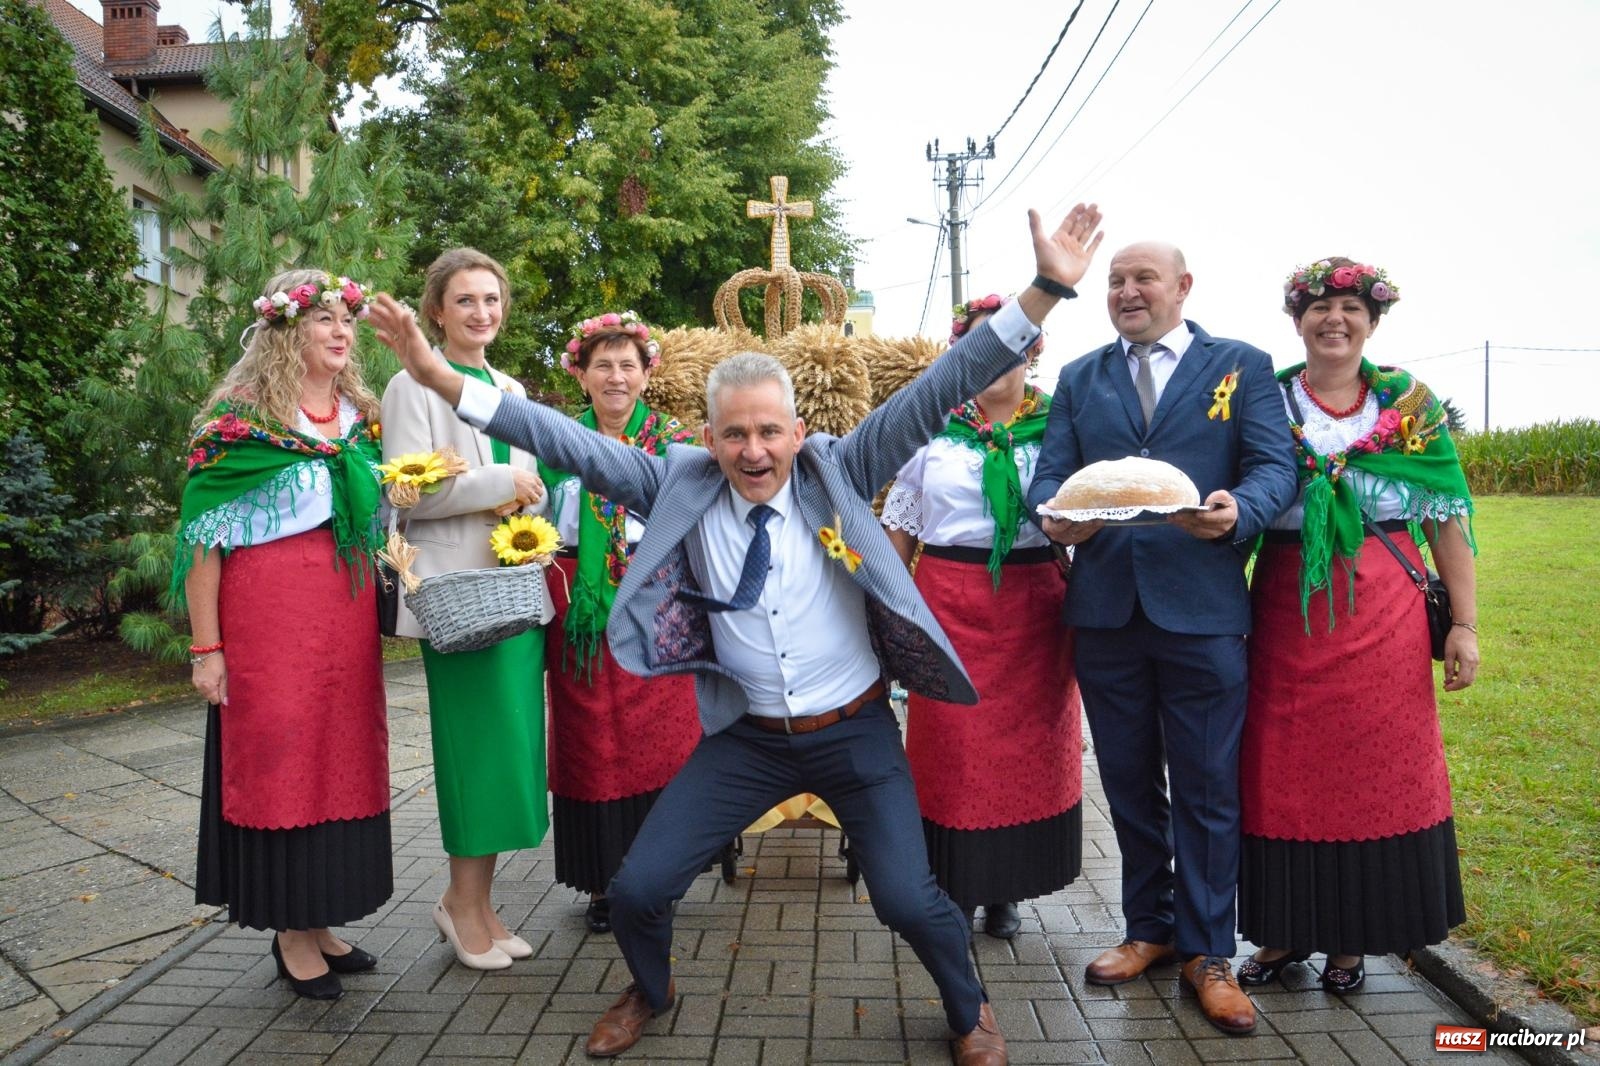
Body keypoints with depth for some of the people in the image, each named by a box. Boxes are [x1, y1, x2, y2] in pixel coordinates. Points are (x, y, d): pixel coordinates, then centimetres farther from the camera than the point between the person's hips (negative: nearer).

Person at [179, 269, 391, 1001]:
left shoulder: (359, 415, 12)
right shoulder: (240, 417, -5)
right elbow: (203, 536, -8)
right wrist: (205, 648, -11)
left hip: (347, 610, 6)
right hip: (270, 609, -6)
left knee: (341, 757, 9)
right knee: (278, 754, 1)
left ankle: (317, 922, 24)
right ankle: (290, 934, 16)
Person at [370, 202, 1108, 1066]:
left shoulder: (838, 474, -8)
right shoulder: (682, 488, -6)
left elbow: (937, 392, -15)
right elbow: (574, 444, -8)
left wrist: (1044, 291, -22)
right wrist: (441, 378, -14)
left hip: (856, 734, -1)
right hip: (746, 739, 2)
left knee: (908, 902, -6)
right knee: (635, 890, 1)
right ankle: (651, 992, 38)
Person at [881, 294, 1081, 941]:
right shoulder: (932, 427, 7)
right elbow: (899, 530, 10)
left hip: (1033, 609, 0)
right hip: (949, 608, 0)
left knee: (1028, 743, 7)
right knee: (950, 743, 2)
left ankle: (1004, 892, 23)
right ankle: (953, 889, 17)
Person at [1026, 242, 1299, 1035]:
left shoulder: (1241, 367, 5)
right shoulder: (1079, 378, 13)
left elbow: (1275, 464, -4)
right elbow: (1049, 473, 4)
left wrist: (1240, 511, -26)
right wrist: (1054, 517, -19)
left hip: (1202, 608, -3)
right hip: (1106, 606, 3)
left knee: (1206, 786, 6)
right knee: (1128, 781, 14)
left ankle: (1207, 951, 21)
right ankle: (1148, 927, 32)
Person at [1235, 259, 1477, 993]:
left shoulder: (1411, 404, 5)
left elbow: (1448, 519, 4)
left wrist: (1465, 624, -1)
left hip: (1385, 615, 1)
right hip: (1288, 613, 0)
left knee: (1375, 767, 6)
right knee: (1284, 772, 5)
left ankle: (1352, 937, 23)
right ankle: (1284, 932, 21)